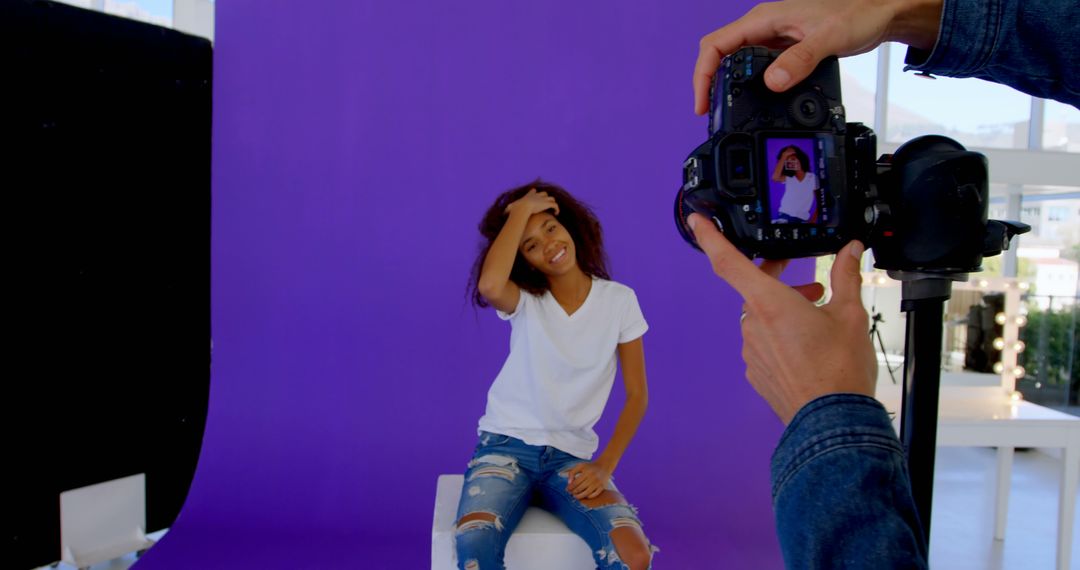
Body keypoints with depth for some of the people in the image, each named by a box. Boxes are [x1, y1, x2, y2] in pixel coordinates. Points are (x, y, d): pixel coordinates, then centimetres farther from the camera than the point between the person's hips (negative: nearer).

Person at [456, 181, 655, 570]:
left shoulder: (619, 301, 0)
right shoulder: (524, 300, -4)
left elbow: (637, 395, 3)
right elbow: (488, 286, -30)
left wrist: (605, 465, -10)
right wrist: (521, 210, -17)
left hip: (570, 457, 2)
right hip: (506, 447, -1)